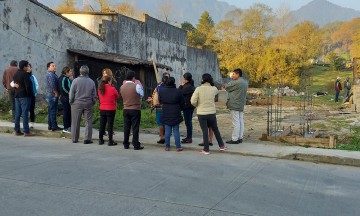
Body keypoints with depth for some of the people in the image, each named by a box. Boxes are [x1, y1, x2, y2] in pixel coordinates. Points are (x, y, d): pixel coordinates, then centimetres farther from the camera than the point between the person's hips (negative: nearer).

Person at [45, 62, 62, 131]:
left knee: (50, 110, 13)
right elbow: (52, 85, -23)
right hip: (52, 95, -11)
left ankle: (50, 126, 20)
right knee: (53, 111, -7)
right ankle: (54, 126, -4)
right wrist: (56, 93, -15)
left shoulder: (52, 74, 19)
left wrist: (56, 93, 16)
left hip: (50, 95, 11)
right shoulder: (50, 74, -15)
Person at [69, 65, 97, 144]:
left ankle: (74, 138, 15)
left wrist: (71, 102, 8)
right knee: (88, 121, 5)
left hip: (77, 103, -1)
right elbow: (94, 95, 5)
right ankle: (87, 139, 3)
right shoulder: (91, 82, 0)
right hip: (88, 104, 1)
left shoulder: (75, 81, -7)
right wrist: (93, 103, 16)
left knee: (75, 122, 8)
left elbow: (71, 94, -4)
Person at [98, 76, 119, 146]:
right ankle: (110, 141, 3)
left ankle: (100, 140, 19)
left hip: (102, 109, 5)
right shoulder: (112, 89, -13)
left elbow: (100, 98, 11)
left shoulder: (100, 89, 1)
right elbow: (117, 96, 0)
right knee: (110, 125, 1)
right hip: (111, 109, -5)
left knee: (102, 124, 13)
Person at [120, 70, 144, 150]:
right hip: (135, 109, -4)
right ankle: (136, 145, 2)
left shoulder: (122, 87, 2)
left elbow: (122, 96, 12)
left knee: (126, 127, 10)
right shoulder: (136, 86, -12)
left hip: (126, 110, 5)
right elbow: (142, 95, 1)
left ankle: (126, 144, 16)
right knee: (135, 128, -1)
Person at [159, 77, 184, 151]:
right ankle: (178, 147, 7)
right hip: (176, 114, -1)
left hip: (166, 114, 2)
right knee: (176, 130, 5)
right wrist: (179, 109, 17)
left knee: (167, 130, 8)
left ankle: (167, 147, 10)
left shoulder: (161, 91, -4)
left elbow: (160, 101, 10)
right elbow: (182, 103, -1)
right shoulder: (178, 91, -9)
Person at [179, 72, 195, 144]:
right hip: (190, 106, 10)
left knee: (188, 122, -6)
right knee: (189, 122, 16)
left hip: (187, 106, -10)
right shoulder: (191, 86, 13)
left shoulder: (187, 87, -19)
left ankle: (189, 138, -2)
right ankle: (189, 137, 25)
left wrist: (181, 86, -5)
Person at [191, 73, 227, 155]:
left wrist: (197, 105, 4)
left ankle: (206, 149, 11)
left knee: (205, 131, 6)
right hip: (212, 113, 2)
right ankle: (221, 146, 29)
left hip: (201, 113, -2)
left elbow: (193, 101, -15)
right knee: (215, 129, 19)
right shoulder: (214, 89, -4)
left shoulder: (198, 89, -13)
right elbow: (217, 92, 21)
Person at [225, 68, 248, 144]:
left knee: (236, 123, -6)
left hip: (235, 105, -9)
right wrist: (233, 80, 10)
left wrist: (232, 80, 5)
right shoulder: (245, 82, 12)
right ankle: (240, 138, 15)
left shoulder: (236, 82, -18)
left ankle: (235, 139, -3)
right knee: (241, 122, 10)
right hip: (241, 105, 9)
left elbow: (226, 87, -7)